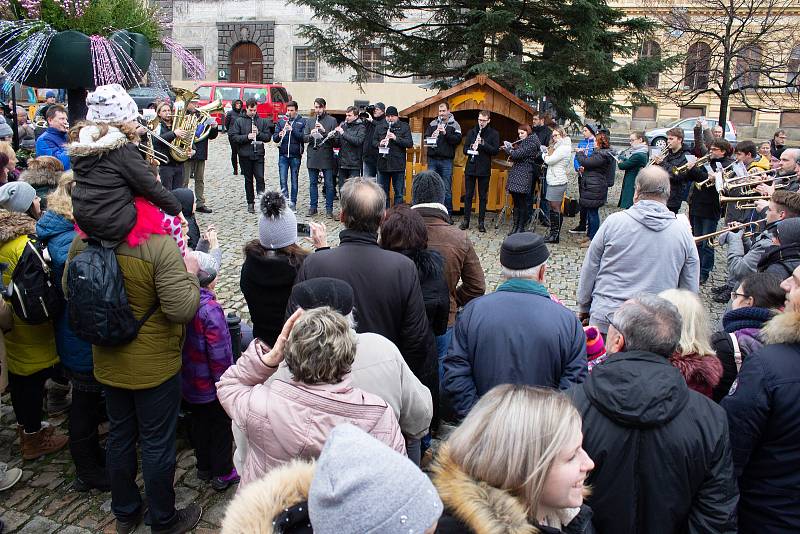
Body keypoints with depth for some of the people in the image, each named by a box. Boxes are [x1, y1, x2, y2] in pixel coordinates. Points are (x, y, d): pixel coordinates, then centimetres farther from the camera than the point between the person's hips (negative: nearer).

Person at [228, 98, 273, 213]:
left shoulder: (262, 121, 6)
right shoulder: (239, 121, 1)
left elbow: (268, 137, 6)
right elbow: (232, 136, -4)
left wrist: (259, 133, -11)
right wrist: (246, 137, -16)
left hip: (259, 154, 0)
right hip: (245, 155, 0)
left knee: (260, 177, -11)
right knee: (248, 179, 8)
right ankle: (250, 203, 17)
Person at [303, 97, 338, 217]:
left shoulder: (332, 121, 1)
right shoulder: (309, 121, 11)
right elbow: (304, 138, 7)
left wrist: (324, 131, -19)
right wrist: (311, 135, -14)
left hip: (327, 157, -3)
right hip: (312, 157, 3)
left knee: (329, 184, 2)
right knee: (312, 183, 9)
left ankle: (329, 209, 9)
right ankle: (313, 207, 19)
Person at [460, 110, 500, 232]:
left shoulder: (494, 134, 1)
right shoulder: (471, 132, 8)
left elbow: (496, 151, -8)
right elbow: (465, 149, 8)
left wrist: (483, 143, -18)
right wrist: (470, 149, -14)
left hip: (484, 170, -2)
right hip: (470, 168, 2)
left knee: (483, 196, 4)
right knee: (468, 195, 5)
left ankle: (481, 222, 11)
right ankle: (466, 220, 14)